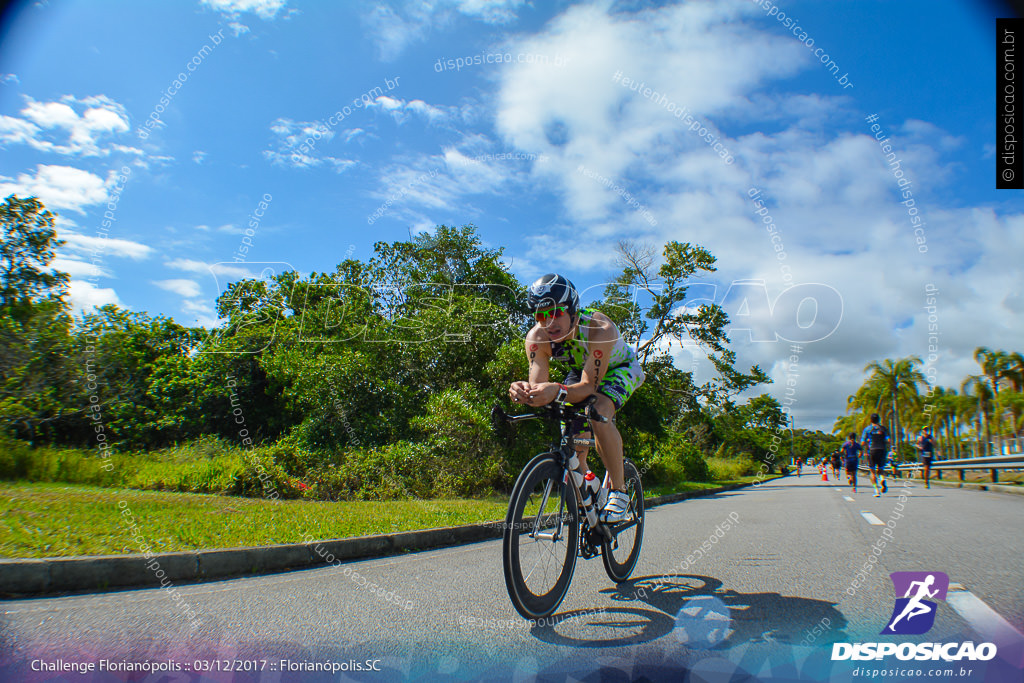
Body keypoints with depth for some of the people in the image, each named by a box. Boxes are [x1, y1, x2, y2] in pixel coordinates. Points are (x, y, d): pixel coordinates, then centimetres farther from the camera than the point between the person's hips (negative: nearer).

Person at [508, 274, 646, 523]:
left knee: (599, 414, -32)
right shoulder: (536, 338, -27)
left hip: (619, 369, -4)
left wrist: (558, 391, -60)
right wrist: (524, 392, -53)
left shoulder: (600, 329, -39)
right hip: (581, 370, 5)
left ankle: (619, 491, -16)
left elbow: (589, 387, -40)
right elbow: (539, 385, -29)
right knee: (573, 431, -9)